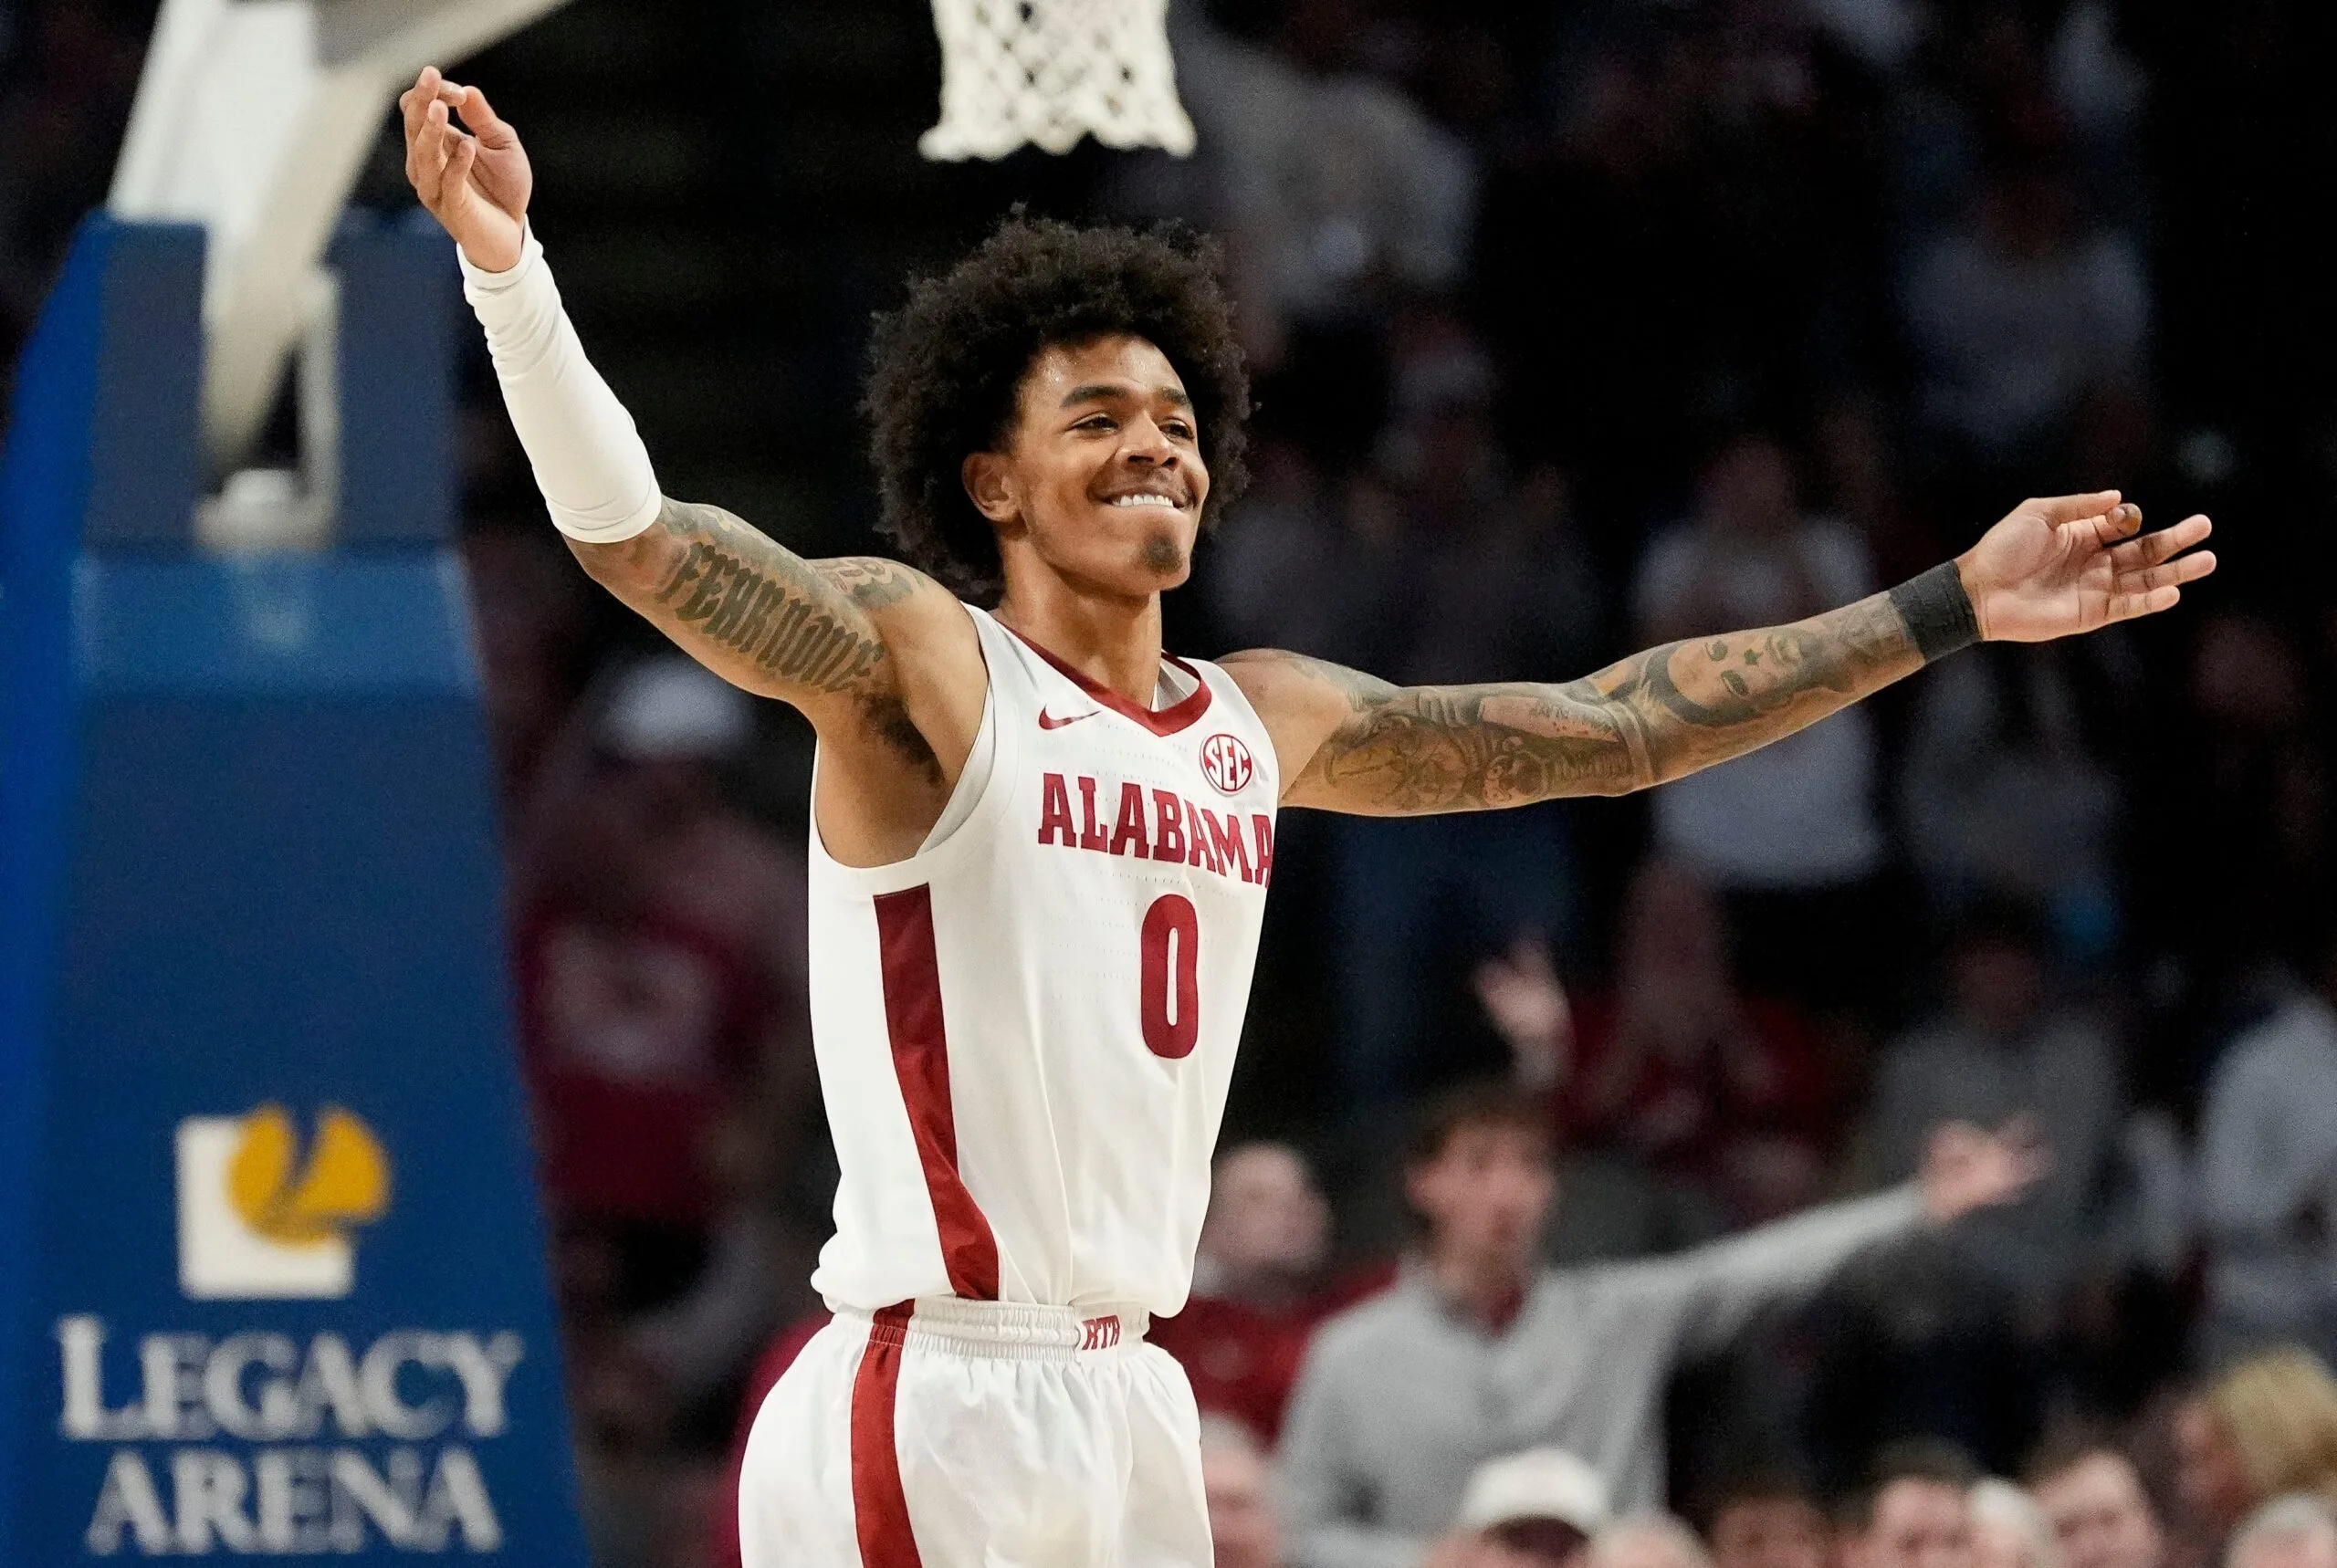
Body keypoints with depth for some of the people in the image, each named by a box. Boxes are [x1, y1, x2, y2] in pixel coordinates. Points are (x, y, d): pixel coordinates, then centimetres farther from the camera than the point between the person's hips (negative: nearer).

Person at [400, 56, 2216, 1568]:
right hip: (926, 1411, -7)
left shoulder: (1265, 722, 14)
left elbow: (1615, 728, 23)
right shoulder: (917, 659, -6)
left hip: (1132, 1413, 7)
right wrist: (510, 276, -40)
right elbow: (638, 542, -22)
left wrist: (1952, 611, 24)